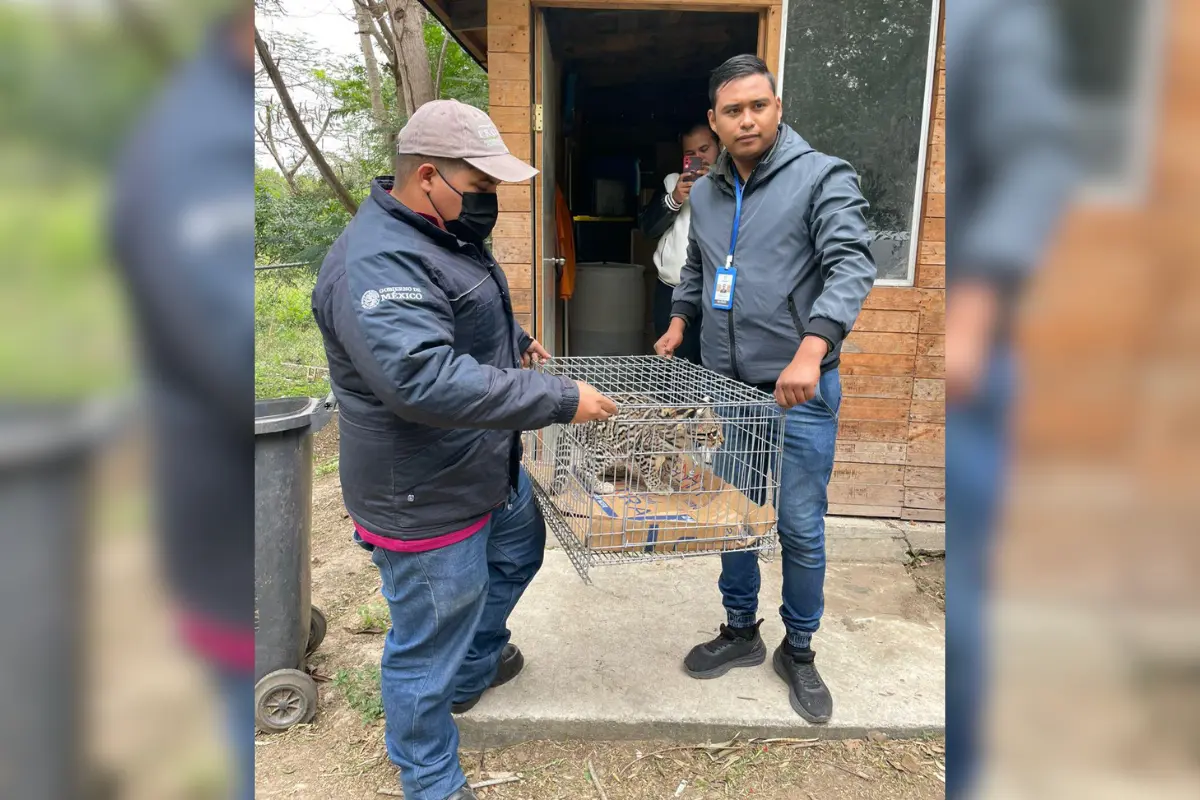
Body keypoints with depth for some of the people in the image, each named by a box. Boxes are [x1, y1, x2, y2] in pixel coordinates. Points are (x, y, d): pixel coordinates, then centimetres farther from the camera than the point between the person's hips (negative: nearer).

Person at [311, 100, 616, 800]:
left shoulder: (446, 233, 7)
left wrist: (514, 339, 11)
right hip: (426, 499, -11)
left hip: (490, 469, 11)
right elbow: (426, 380, -39)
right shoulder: (377, 261, -28)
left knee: (519, 553, 31)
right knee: (429, 646, 7)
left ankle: (476, 665, 55)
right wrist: (561, 400, -33)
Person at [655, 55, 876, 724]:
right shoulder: (705, 194, 11)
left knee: (801, 529, 5)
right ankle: (741, 631, 34)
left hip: (800, 392, -5)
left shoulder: (823, 176, -7)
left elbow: (852, 266, -19)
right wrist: (679, 322, 17)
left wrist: (811, 347, -32)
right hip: (725, 388, 5)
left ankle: (799, 651, 26)